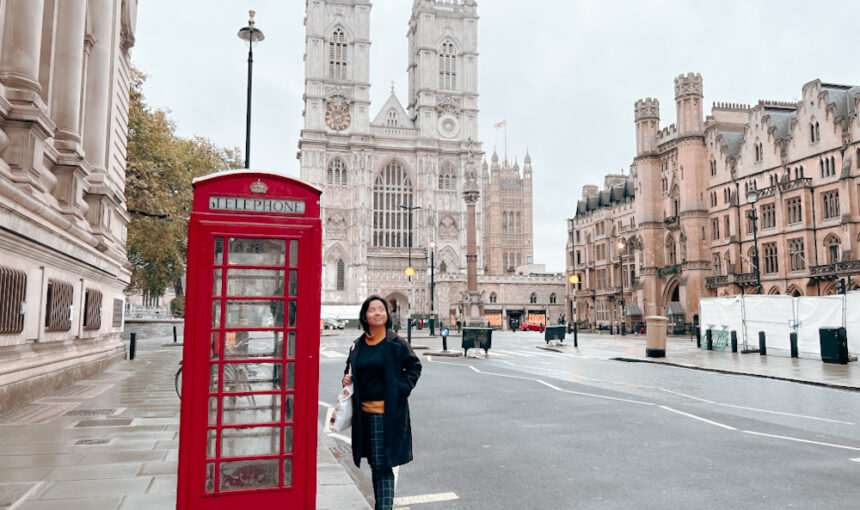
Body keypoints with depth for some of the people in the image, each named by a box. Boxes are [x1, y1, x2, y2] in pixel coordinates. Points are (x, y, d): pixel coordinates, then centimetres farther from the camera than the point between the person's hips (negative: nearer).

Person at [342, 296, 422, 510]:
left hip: (388, 413, -5)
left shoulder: (395, 343, -5)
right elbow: (351, 369, 22)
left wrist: (402, 388, -9)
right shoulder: (358, 345, 7)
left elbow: (414, 366, 3)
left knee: (383, 466, -7)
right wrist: (347, 379, 1)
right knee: (375, 464, 16)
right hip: (364, 412, 5)